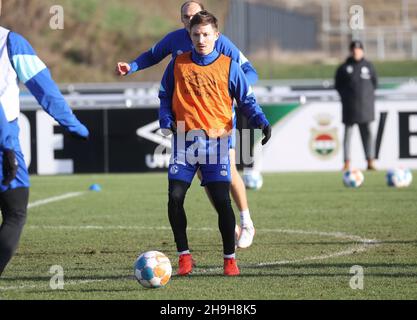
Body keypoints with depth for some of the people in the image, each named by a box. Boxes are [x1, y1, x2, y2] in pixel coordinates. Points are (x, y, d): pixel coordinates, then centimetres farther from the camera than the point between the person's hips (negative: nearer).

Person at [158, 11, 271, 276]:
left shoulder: (229, 67, 4)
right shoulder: (178, 65, 9)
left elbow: (246, 100, 8)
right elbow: (165, 96, 16)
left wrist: (261, 122, -9)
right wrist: (166, 121, -2)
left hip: (216, 141, -2)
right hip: (185, 140, 2)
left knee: (222, 200, -9)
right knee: (175, 197, -9)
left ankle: (230, 258, 4)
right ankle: (184, 256, 5)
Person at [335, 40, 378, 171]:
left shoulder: (369, 66, 8)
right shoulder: (344, 68, 4)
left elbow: (375, 82, 14)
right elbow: (338, 85, 9)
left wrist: (368, 93, 4)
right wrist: (345, 95, 0)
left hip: (366, 105, 1)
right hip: (349, 106, -1)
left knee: (367, 133, -2)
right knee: (348, 133, 0)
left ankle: (370, 162, -3)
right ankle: (347, 163, 0)